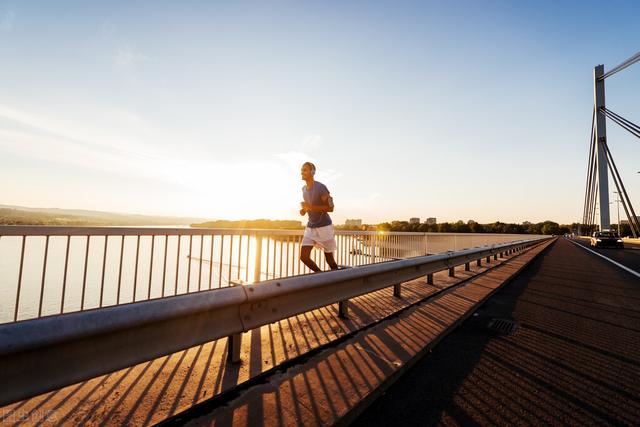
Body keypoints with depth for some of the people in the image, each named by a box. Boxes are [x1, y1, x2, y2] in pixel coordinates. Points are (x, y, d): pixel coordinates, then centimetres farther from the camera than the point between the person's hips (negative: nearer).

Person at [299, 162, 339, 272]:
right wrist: (304, 210, 2)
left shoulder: (320, 187, -15)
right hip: (311, 227, 6)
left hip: (324, 226, -6)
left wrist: (310, 207, -25)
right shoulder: (304, 188, 9)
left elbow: (330, 208, -17)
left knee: (329, 258, 6)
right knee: (303, 256, -4)